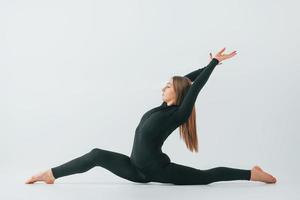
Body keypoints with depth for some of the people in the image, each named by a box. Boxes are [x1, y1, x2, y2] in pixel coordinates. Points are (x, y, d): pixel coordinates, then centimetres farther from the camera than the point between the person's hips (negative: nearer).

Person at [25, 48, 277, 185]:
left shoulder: (178, 114, -15)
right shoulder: (166, 106, 7)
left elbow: (194, 86, -18)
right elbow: (184, 79, 11)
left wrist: (215, 62, -15)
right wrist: (208, 64, 14)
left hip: (158, 170, -8)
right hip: (139, 169, 8)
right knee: (97, 155, -5)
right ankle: (51, 174, -2)